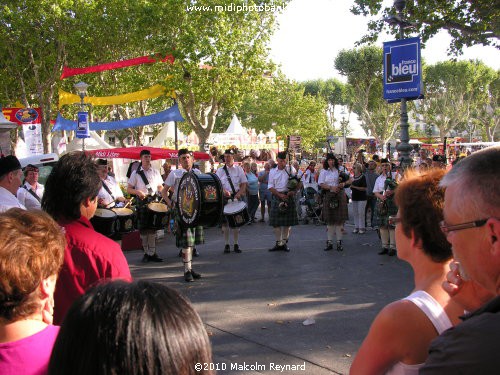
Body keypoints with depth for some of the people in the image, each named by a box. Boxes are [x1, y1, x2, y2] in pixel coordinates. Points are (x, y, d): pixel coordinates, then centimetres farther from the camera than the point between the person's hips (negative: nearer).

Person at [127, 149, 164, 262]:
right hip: (142, 203, -2)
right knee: (143, 229, 0)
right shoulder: (136, 173, 5)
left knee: (153, 228, -1)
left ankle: (152, 253, 2)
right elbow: (129, 189, 3)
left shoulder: (155, 172, 12)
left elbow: (160, 187, 17)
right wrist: (138, 192, -16)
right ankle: (146, 253, 10)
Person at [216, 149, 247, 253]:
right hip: (224, 198, 0)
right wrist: (223, 191, -18)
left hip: (236, 197, 0)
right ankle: (226, 244, 9)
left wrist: (239, 193, -13)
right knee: (225, 221, 1)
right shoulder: (220, 170, 5)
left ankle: (236, 244, 11)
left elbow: (244, 184, 4)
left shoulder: (239, 169, 4)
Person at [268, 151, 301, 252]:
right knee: (276, 222, 0)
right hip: (277, 197, 1)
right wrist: (280, 195, -12)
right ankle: (278, 243, 9)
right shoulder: (273, 172, 6)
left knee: (288, 222, 3)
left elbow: (300, 183, 4)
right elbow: (270, 187, 2)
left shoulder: (291, 169, 4)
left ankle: (285, 242, 14)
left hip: (289, 197, -1)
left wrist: (294, 191, -14)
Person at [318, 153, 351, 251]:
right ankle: (329, 242, 9)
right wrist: (331, 187, -16)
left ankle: (339, 242, 6)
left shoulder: (340, 170, 7)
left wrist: (344, 183, -10)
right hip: (328, 196, 0)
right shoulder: (324, 171, 6)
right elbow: (321, 184, -3)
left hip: (339, 196, 0)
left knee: (339, 219, 0)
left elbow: (350, 180, 10)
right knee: (329, 220, 3)